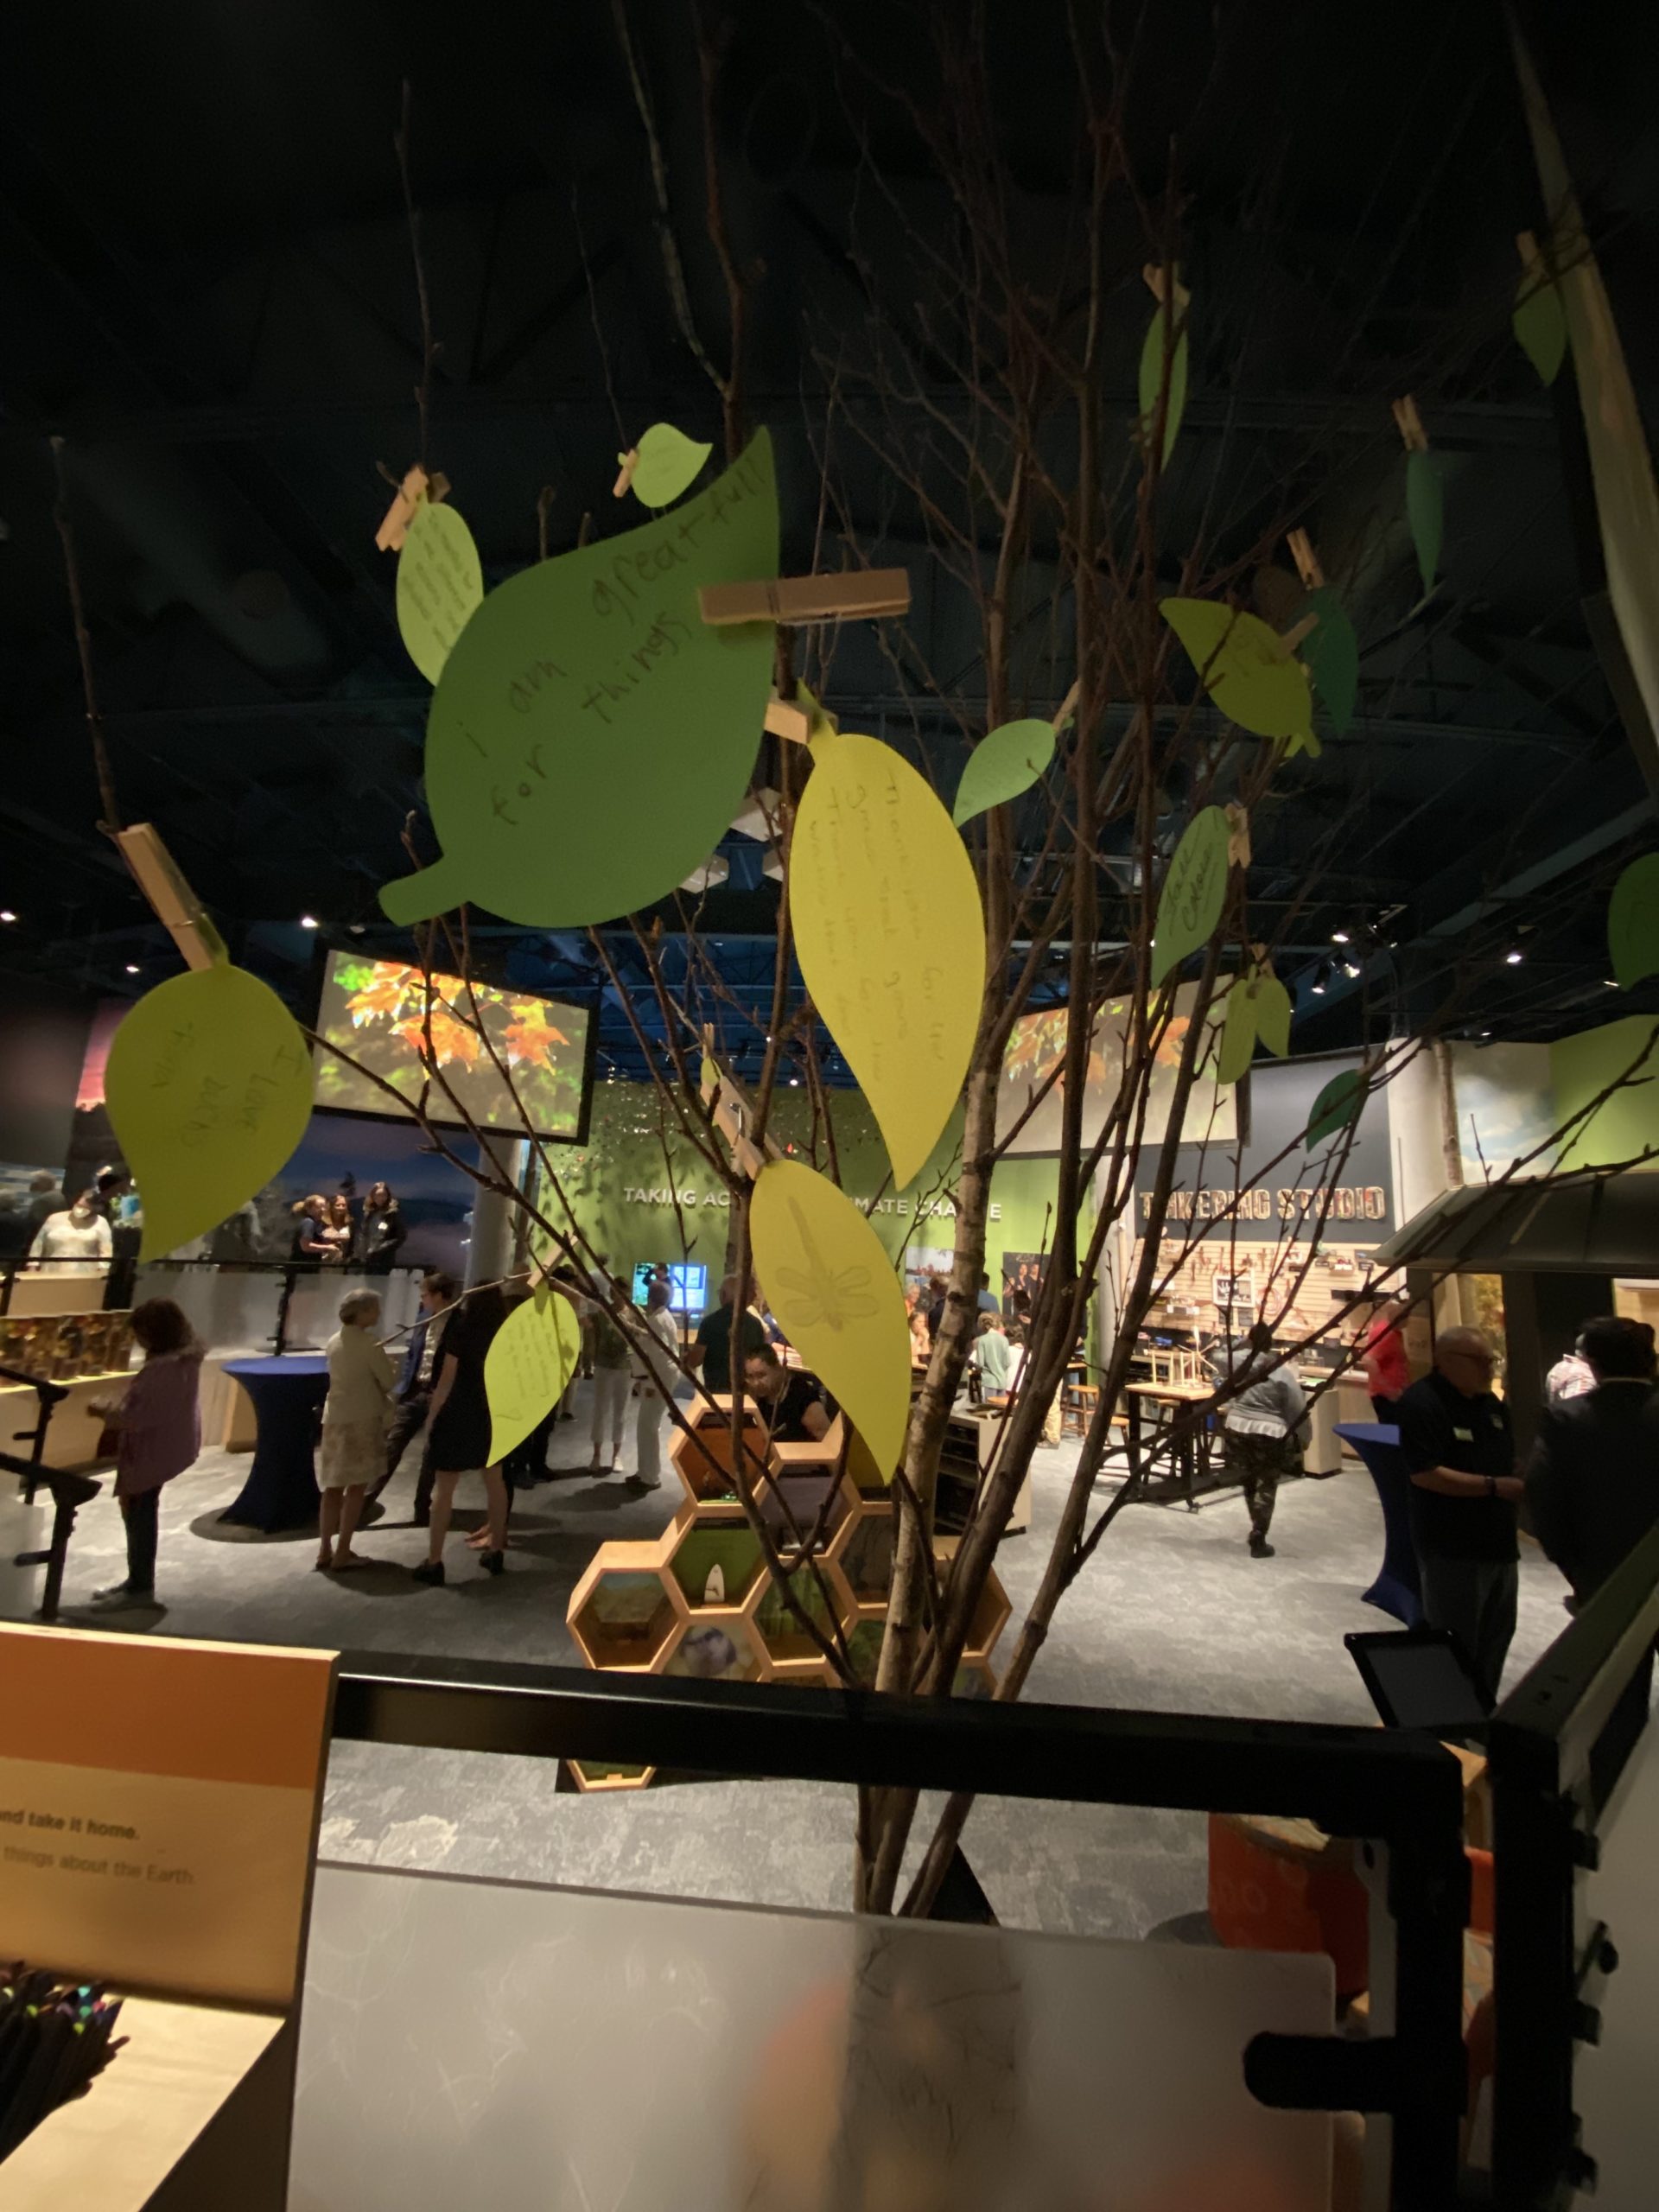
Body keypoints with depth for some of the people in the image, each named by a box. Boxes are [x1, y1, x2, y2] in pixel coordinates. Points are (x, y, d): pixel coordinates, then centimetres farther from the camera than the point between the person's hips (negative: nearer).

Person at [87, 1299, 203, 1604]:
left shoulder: (164, 1367, -28)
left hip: (153, 1452, -10)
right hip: (161, 1447, 10)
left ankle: (140, 1587, 17)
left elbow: (138, 1415, -26)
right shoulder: (184, 1358, 5)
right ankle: (138, 1580, 33)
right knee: (141, 1514, 20)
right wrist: (115, 1405, 11)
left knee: (139, 1516, 4)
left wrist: (104, 1408, -10)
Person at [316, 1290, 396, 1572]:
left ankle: (325, 1551, 18)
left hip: (335, 1418, 7)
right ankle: (342, 1554, 5)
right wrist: (386, 1364, 10)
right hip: (362, 1420, -7)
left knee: (334, 1486, 13)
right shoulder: (369, 1345, -16)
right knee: (357, 1487, 2)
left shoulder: (333, 1342, 7)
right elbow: (389, 1382, -9)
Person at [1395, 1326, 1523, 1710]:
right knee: (1456, 1644, 3)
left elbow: (1506, 1459, 19)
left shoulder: (1490, 1403, 9)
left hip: (1497, 1541, 9)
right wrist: (1495, 1486, -26)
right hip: (1452, 1548, -9)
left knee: (1496, 1634, 21)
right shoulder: (1422, 1403, -20)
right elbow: (1424, 1474, -25)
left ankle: (1484, 1708, 39)